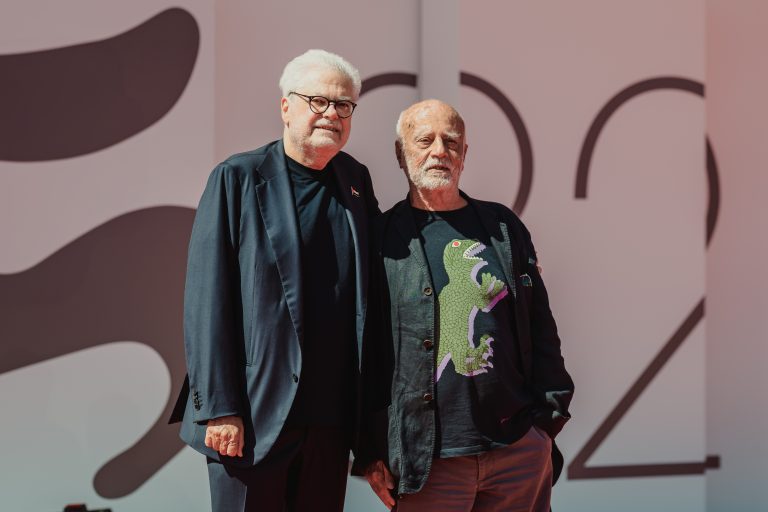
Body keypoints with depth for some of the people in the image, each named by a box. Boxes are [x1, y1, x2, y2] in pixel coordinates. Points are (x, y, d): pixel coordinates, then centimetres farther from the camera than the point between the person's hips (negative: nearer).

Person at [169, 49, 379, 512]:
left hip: (332, 417, 5)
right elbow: (208, 301, -8)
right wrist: (219, 408, -13)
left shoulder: (357, 180, 10)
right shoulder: (238, 179, -4)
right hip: (254, 416, -4)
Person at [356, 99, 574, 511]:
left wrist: (548, 419, 6)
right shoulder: (381, 240, 1)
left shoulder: (504, 227, 11)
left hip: (521, 451, 3)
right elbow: (362, 356, 0)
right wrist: (370, 453, -4)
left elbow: (540, 330, 12)